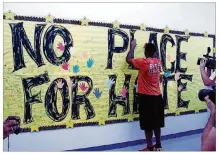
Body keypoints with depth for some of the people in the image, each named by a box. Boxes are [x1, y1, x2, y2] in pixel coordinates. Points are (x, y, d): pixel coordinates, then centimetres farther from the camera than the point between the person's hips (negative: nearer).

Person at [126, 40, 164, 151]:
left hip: (147, 97, -7)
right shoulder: (158, 62, 4)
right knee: (156, 122, 16)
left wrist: (133, 47, 4)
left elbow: (128, 59, -7)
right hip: (157, 96, 7)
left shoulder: (143, 62, -16)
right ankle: (158, 145, 26)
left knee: (147, 124, 1)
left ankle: (150, 147, 7)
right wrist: (150, 47, 27)